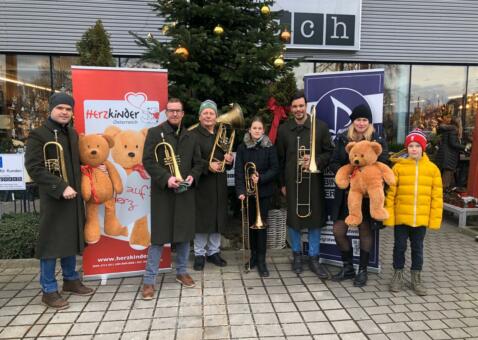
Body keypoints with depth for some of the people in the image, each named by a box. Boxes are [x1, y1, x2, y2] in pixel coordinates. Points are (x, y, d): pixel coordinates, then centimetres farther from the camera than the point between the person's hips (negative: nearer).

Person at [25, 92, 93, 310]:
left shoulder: (73, 134, 12)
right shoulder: (38, 135, -7)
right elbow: (34, 168, -15)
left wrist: (78, 186, 7)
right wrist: (60, 187, -21)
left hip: (74, 196, 6)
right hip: (53, 198, -6)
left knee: (71, 239, 15)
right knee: (51, 242, 1)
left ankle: (70, 280, 30)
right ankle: (49, 290, 14)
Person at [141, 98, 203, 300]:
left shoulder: (190, 136, 13)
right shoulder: (155, 133, 0)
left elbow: (198, 162, 13)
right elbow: (148, 161, -9)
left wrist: (193, 176, -7)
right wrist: (166, 178, -21)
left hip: (185, 192, 4)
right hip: (162, 192, -4)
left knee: (184, 234, 11)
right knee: (158, 236, -1)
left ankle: (181, 272, 29)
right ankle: (149, 280, 9)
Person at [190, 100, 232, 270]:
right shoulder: (193, 135, -5)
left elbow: (228, 157, 16)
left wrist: (229, 160, -6)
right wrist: (208, 166, -25)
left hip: (219, 184, 5)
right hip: (202, 184, -5)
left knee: (218, 217, 11)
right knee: (202, 218, 1)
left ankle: (213, 252, 25)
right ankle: (199, 254, 17)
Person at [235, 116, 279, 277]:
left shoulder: (269, 147, -3)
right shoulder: (242, 147, 0)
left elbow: (275, 169, -5)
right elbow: (238, 171, -5)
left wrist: (260, 178, -20)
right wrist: (240, 190, -15)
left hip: (264, 191, -1)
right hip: (247, 191, 2)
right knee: (251, 223, 10)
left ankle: (261, 260, 7)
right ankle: (253, 254, 25)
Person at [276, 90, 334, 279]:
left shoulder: (320, 126, 0)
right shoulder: (283, 129, 3)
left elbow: (329, 152, 3)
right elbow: (280, 159, 6)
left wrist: (315, 161, -17)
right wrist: (282, 183, 5)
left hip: (314, 181, 0)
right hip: (292, 181, 1)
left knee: (315, 218, 6)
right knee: (293, 218, 8)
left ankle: (314, 258, 20)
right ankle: (297, 254, 27)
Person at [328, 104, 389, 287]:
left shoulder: (378, 141, -1)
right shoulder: (342, 139, 6)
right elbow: (333, 163, 4)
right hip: (345, 193, 3)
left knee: (365, 231, 6)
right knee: (338, 231, 3)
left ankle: (363, 270, 23)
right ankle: (348, 267, 24)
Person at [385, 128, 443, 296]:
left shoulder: (432, 169, 0)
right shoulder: (398, 166, -5)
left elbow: (437, 196, 2)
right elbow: (390, 193, -5)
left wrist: (435, 218, -1)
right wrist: (388, 215, -8)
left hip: (421, 218, 1)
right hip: (401, 217, -1)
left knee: (417, 248, 15)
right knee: (400, 246, 10)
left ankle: (416, 278, 30)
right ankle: (398, 275, 27)